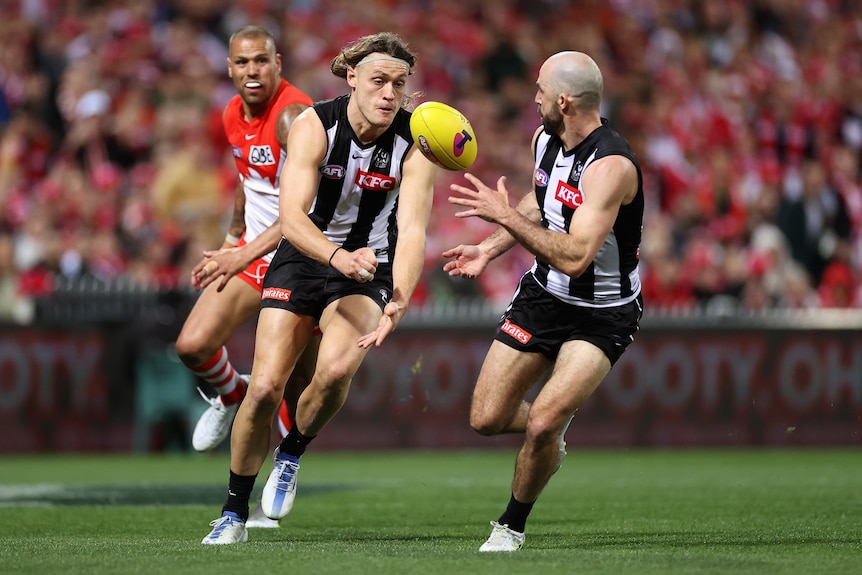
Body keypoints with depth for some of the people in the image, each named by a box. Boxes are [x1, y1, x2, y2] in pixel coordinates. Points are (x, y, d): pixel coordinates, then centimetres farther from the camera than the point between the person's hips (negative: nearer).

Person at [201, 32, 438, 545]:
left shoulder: (414, 144, -15)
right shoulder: (314, 126, -18)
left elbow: (412, 231, -24)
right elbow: (292, 215, -27)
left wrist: (398, 304, -41)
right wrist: (337, 257, -47)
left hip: (368, 274, 0)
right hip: (302, 259, 0)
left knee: (337, 368, -28)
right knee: (265, 388, -11)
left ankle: (292, 453, 4)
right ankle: (234, 514, 9)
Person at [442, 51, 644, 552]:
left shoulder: (611, 165, -29)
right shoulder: (545, 140, -3)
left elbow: (574, 257, -36)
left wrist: (505, 215, -33)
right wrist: (490, 249, 13)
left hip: (602, 316, -7)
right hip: (543, 295, 7)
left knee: (541, 426, -21)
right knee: (487, 419, 1)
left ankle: (512, 525, 5)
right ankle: (553, 432, 35)